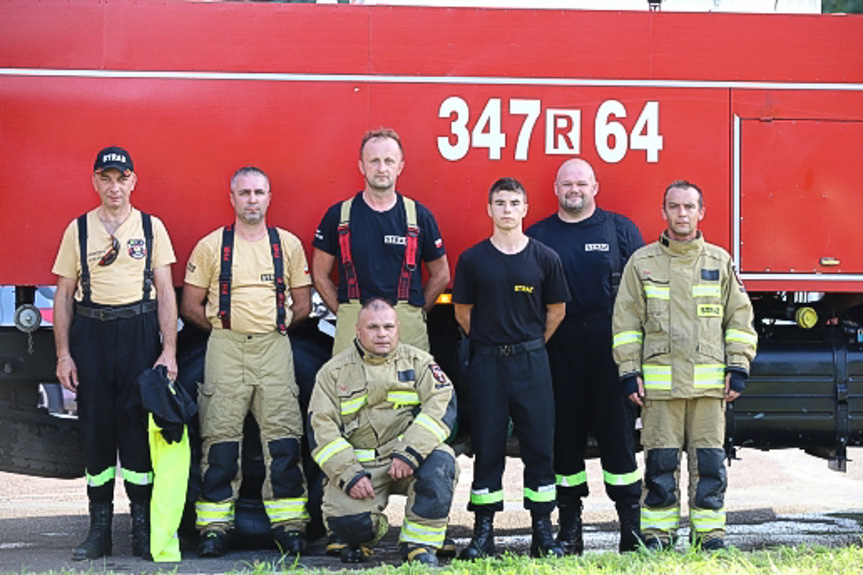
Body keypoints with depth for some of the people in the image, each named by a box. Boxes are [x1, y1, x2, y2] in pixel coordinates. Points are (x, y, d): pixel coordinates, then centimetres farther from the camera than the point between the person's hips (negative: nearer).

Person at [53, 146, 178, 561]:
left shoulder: (152, 227, 7)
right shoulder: (78, 229, 9)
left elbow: (165, 291, 5)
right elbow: (63, 295, 9)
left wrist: (168, 351, -4)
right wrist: (63, 354, 2)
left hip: (140, 331, -1)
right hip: (91, 334, 1)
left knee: (139, 427, -2)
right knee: (95, 427, 3)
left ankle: (143, 527, 5)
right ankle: (99, 528, 9)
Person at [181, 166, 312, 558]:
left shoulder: (289, 245, 12)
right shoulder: (210, 246, 7)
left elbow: (302, 304, 15)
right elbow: (190, 305, 8)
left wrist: (276, 325, 5)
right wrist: (223, 327, 2)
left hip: (274, 348, 1)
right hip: (225, 349, -1)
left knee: (283, 434, -4)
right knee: (220, 435, -4)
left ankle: (288, 525, -1)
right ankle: (214, 526, 0)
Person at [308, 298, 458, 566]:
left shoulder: (417, 361, 8)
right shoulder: (333, 372, 8)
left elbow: (442, 404, -6)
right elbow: (321, 428, 1)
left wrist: (410, 453, -21)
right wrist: (349, 475, -14)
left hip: (410, 456, 0)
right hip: (357, 463, 0)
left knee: (440, 462, -32)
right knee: (345, 519, -26)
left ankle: (420, 542, -15)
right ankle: (366, 534, 14)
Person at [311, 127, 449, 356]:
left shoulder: (419, 216, 7)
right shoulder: (338, 215, 6)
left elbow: (441, 275, 15)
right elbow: (320, 273, 12)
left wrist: (416, 311, 7)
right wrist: (343, 312, 4)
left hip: (408, 328, 0)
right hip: (352, 326, 0)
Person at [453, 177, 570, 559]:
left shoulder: (544, 258, 2)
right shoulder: (473, 259, 2)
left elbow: (556, 311, 11)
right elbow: (463, 312, 10)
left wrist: (529, 345, 10)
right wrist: (492, 342, 10)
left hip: (531, 361, 0)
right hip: (486, 362, 0)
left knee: (539, 444, 1)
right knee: (487, 445, 3)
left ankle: (543, 531, 8)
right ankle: (483, 532, 9)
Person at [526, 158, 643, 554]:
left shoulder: (620, 230, 8)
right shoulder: (537, 235, 10)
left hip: (610, 346, -1)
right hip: (558, 348, 1)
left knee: (617, 431, -1)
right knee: (564, 434, 4)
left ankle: (631, 524, 5)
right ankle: (569, 528, 11)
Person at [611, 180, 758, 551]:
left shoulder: (720, 262, 10)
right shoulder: (642, 263, 7)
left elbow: (740, 317, 12)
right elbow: (626, 322, 6)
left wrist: (738, 368, 4)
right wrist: (629, 373, -1)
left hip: (710, 381, 1)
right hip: (659, 381, -1)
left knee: (709, 461, 2)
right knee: (660, 461, 0)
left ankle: (710, 531, 11)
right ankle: (657, 531, 9)